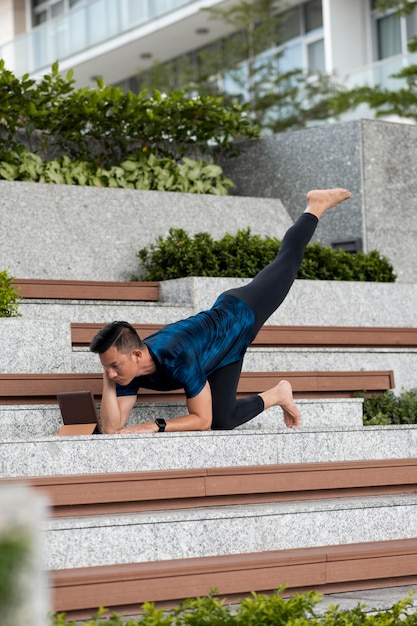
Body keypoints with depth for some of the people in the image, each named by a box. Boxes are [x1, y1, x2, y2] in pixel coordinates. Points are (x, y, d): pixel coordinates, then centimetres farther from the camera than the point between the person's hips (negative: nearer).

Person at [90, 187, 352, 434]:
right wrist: (108, 385, -40)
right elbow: (112, 427, -25)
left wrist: (155, 426, -47)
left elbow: (202, 420, -38)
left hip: (240, 314, -5)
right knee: (222, 421, 0)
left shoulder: (179, 360, -46)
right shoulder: (129, 369, -26)